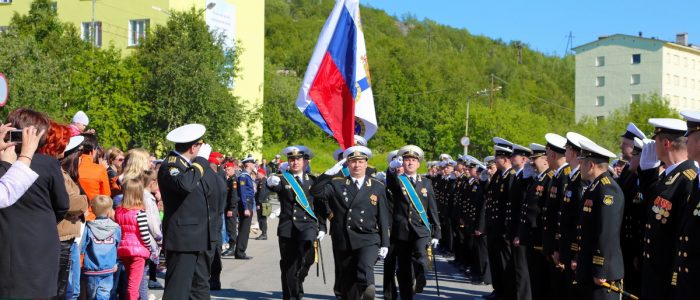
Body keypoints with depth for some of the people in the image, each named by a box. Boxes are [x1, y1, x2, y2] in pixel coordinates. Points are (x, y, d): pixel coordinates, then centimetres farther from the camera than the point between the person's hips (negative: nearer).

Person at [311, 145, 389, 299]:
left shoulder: (377, 187, 7)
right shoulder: (337, 184, 8)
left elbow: (383, 217, 6)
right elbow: (315, 191, -7)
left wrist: (385, 244, 2)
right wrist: (330, 172, -13)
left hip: (368, 239, -2)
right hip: (343, 241, 2)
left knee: (365, 268, -29)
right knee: (348, 282, 9)